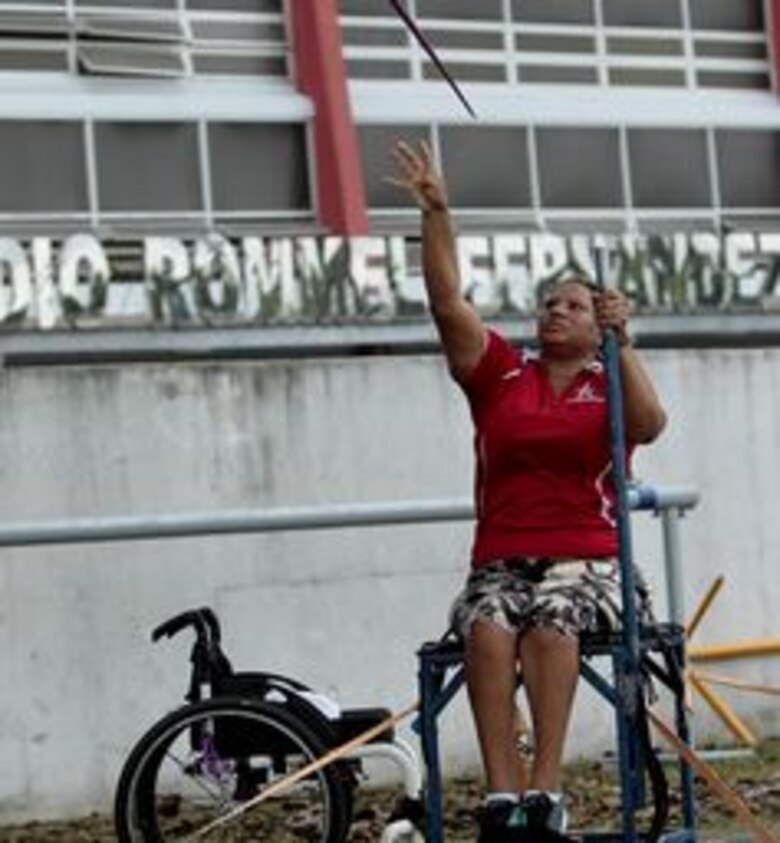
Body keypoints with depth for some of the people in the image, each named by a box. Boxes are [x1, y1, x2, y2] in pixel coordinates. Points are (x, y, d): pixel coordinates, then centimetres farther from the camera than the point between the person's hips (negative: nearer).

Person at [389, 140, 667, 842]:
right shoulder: (501, 375, 14)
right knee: (489, 628, -33)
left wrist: (624, 344, -17)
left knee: (551, 623, -35)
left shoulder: (609, 390, 12)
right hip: (500, 564, 1)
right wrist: (437, 212, -6)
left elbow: (650, 424, -11)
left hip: (586, 564, -1)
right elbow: (448, 303, 3)